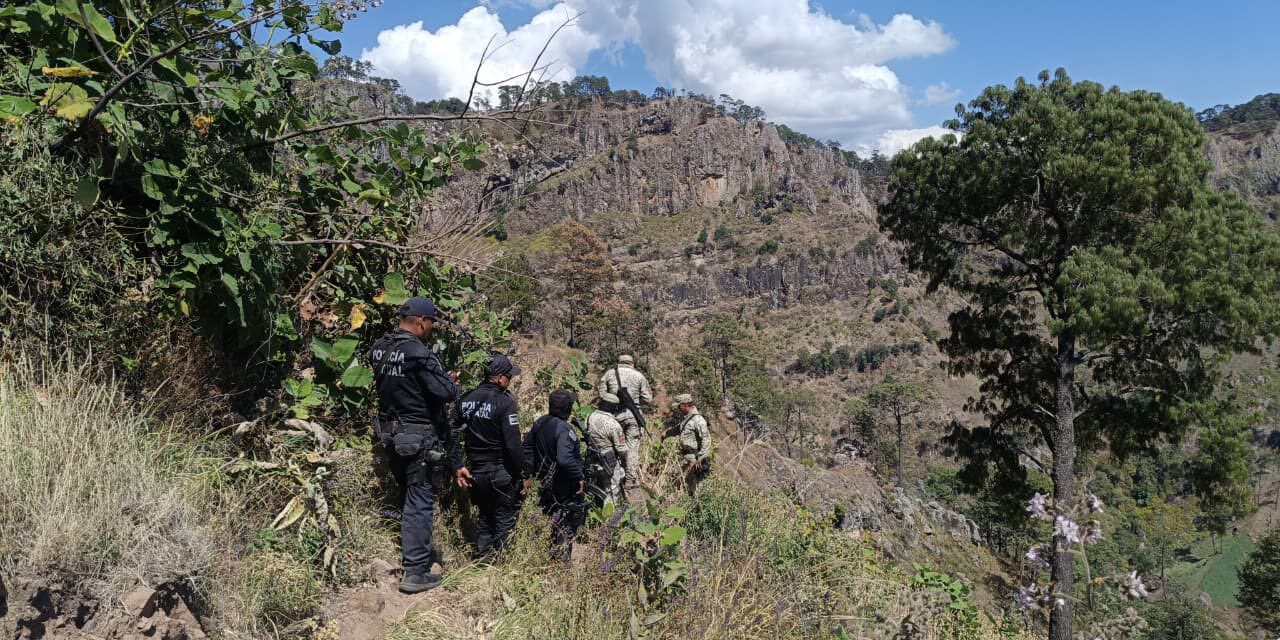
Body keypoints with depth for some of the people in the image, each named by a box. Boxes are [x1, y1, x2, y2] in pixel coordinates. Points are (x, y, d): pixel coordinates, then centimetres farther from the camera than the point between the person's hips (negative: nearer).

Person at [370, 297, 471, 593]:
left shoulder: (379, 349, 4)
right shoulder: (419, 354, -21)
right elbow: (446, 393, -24)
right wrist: (452, 382, 0)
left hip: (390, 435, 8)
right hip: (419, 440, -8)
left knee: (409, 496, 22)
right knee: (420, 502, -1)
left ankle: (419, 551, 37)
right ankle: (415, 572, 2)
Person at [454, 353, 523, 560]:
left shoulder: (464, 400, 4)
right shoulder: (505, 401, -17)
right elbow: (513, 444, -19)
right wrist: (521, 473, -10)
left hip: (476, 472, 6)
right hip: (501, 473, -6)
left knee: (485, 516, 19)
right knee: (505, 517, 7)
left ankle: (481, 558, 23)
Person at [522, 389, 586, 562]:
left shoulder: (540, 423, 1)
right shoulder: (565, 430, -25)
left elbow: (527, 447, 9)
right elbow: (564, 459, -37)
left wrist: (528, 474, 15)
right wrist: (580, 476, -26)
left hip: (546, 482, 8)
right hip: (565, 487, -8)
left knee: (554, 520, 24)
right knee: (567, 528, 7)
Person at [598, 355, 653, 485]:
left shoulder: (608, 374, 6)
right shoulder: (639, 376, 5)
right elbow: (647, 400, 3)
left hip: (614, 414, 1)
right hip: (633, 415, 0)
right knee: (632, 447, 5)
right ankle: (630, 479, 5)